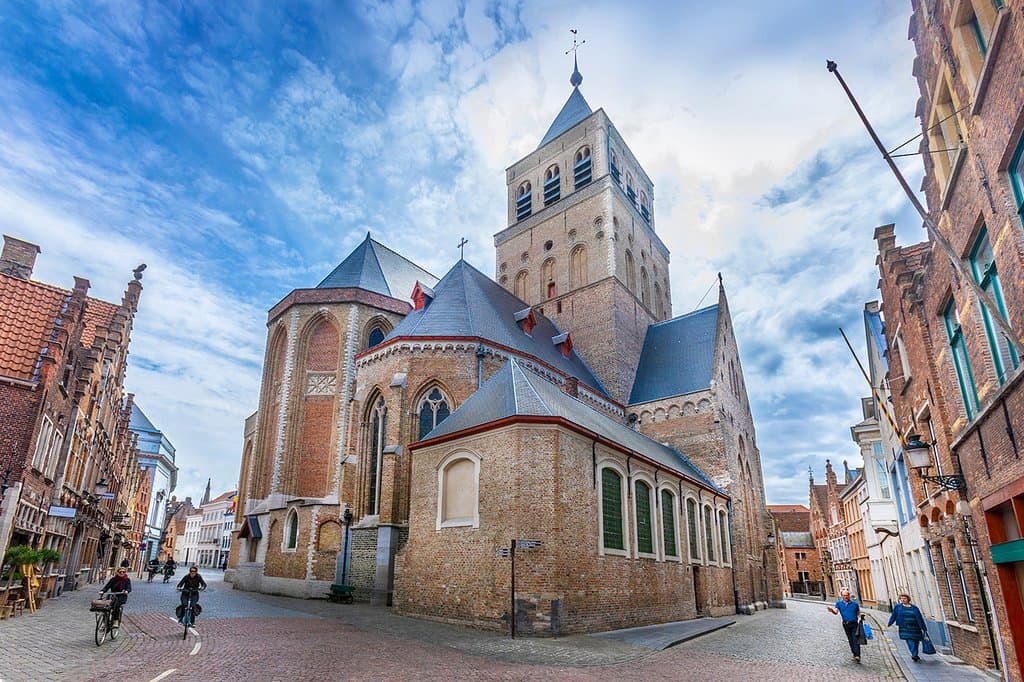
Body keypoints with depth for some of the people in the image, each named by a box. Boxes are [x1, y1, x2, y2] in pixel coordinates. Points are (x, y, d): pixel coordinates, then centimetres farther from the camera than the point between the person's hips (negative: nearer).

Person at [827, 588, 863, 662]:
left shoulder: (855, 604, 5)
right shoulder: (839, 603, 4)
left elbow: (858, 613, 15)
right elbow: (836, 612, -10)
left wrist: (859, 619, -6)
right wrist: (832, 611, -33)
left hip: (854, 624, -2)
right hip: (846, 625, 2)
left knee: (855, 639, -12)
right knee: (850, 640, 8)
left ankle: (857, 656, -16)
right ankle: (854, 654, 19)